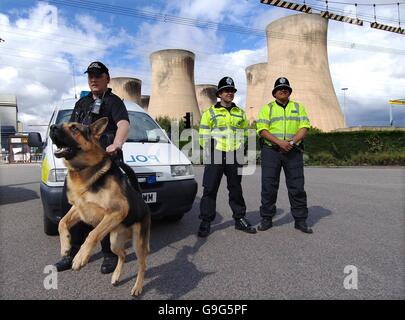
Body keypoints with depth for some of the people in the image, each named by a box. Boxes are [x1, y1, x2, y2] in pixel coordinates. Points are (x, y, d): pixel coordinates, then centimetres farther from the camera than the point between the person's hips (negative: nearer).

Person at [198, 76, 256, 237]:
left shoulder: (240, 113, 15)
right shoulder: (210, 112, 3)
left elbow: (245, 133, 19)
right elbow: (204, 135, 0)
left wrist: (240, 150, 8)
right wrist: (210, 154, -5)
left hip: (235, 156, 4)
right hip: (216, 156, -3)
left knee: (236, 188, 12)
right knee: (210, 189, -2)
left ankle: (240, 219, 24)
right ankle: (205, 222, 7)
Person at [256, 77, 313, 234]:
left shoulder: (298, 107, 14)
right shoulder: (267, 108, 8)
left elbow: (304, 127, 3)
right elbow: (262, 130, -4)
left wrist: (292, 141, -15)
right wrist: (280, 142, -17)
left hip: (293, 151, 1)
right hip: (271, 151, -1)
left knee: (297, 186, 3)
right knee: (268, 186, 2)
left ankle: (300, 220, 14)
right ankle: (266, 219, 13)